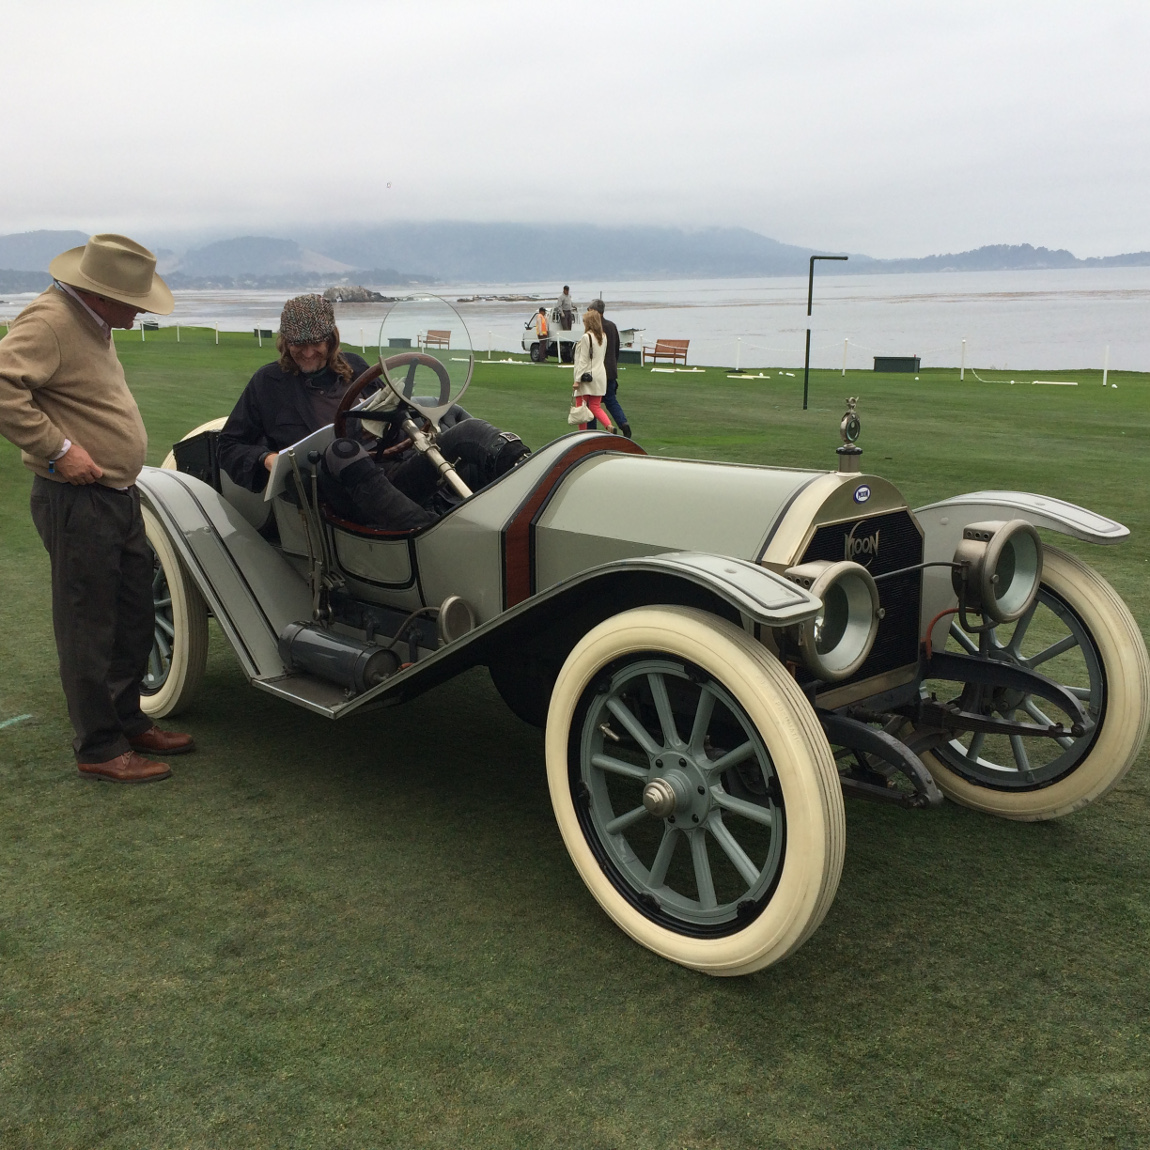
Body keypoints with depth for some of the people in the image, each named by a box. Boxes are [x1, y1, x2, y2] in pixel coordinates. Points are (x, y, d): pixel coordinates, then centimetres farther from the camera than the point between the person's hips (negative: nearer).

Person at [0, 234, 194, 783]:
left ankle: (128, 721, 32)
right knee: (89, 629, 0)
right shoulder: (48, 321, -17)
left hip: (117, 495, 10)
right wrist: (58, 449, -28)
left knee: (134, 618, 18)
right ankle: (99, 749, 12)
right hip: (77, 501, -10)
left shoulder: (92, 322, 14)